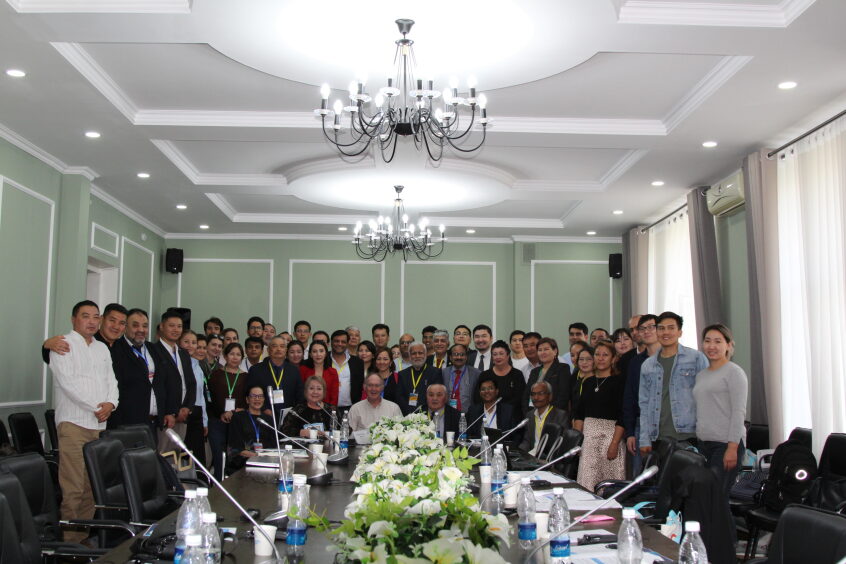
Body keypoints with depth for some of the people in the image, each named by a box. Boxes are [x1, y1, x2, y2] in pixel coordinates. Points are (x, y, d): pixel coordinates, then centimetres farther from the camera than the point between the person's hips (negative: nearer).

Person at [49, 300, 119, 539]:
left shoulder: (102, 348, 20)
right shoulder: (64, 345, 0)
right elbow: (67, 381, -11)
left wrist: (110, 403, -4)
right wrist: (97, 407, -11)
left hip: (100, 423, 6)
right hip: (74, 422, -6)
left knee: (92, 486, 5)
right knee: (73, 488, -10)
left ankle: (86, 537, 10)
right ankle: (71, 541, -6)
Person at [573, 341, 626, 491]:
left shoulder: (619, 381, -3)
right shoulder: (588, 382, 14)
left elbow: (622, 416, -9)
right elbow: (579, 413, 15)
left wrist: (614, 444, -16)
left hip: (610, 433, -5)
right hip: (588, 435, 5)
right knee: (587, 480, 0)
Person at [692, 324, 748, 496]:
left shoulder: (734, 372, -3)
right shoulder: (701, 375, 18)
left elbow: (738, 412, -10)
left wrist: (732, 448, -16)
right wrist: (698, 440, 16)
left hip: (726, 443, -7)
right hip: (703, 443, 7)